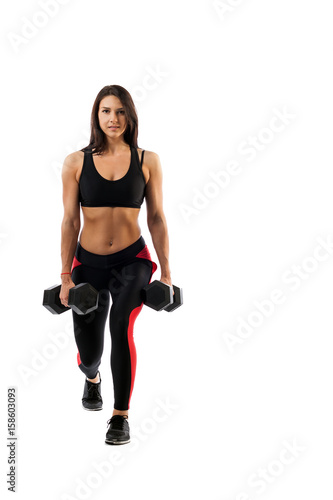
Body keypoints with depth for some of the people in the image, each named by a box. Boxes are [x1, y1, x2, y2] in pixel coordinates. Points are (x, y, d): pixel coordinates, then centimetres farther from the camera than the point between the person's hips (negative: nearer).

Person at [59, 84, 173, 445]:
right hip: (88, 262, 1)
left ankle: (121, 416, -13)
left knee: (121, 326, -27)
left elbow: (156, 218, 1)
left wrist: (166, 272, 0)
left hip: (132, 260, -1)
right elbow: (70, 221, -1)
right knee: (89, 352, 7)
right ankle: (92, 377, 47)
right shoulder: (76, 162, -2)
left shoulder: (148, 161, -2)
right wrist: (66, 276, -5)